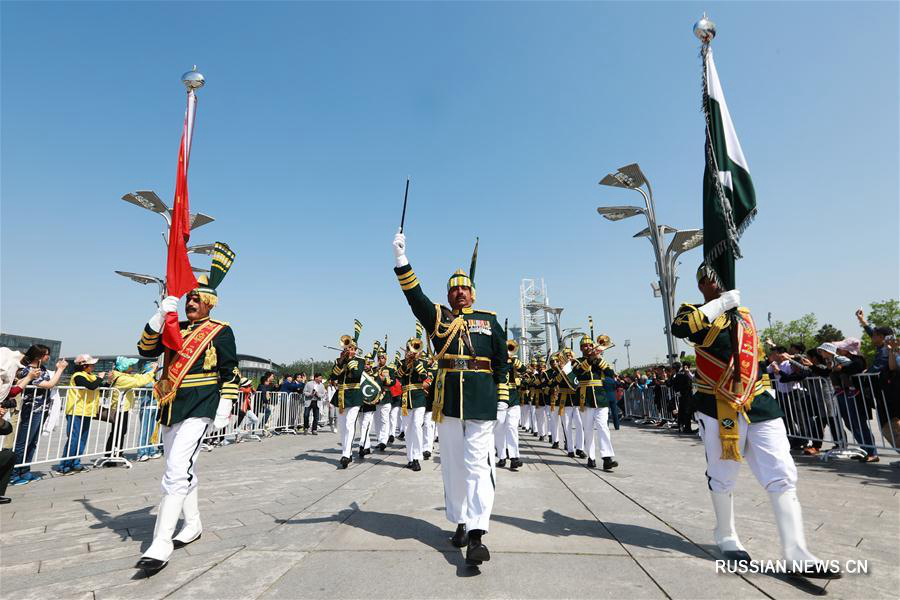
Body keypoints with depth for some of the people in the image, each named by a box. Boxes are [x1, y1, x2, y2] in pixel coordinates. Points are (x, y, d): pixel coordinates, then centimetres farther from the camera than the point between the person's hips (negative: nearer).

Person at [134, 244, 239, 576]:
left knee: (177, 473, -13)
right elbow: (146, 349, 4)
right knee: (184, 471, 17)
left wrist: (223, 411, -8)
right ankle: (193, 525, 32)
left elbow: (230, 374, -4)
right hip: (170, 409, 7)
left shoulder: (221, 331, -3)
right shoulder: (175, 328, 15)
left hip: (198, 410, -7)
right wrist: (160, 315, -10)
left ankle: (160, 545, -8)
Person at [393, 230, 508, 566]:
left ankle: (476, 535, -4)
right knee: (453, 465, 10)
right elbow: (415, 295, -5)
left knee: (478, 465, -4)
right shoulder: (438, 317, 10)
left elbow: (501, 363, 10)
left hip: (481, 403, -1)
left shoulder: (489, 321, 10)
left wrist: (502, 400, 5)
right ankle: (460, 523, 26)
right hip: (448, 401, 2)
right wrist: (401, 259, -15)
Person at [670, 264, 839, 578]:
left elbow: (757, 355, 25)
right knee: (722, 477, 7)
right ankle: (727, 538, 27)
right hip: (719, 408, -5)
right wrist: (721, 303, -20)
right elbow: (680, 327, -28)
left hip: (759, 406, 5)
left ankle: (798, 555, 7)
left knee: (782, 475, 0)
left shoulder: (744, 314, 17)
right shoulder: (695, 313, -3)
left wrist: (767, 392, 20)